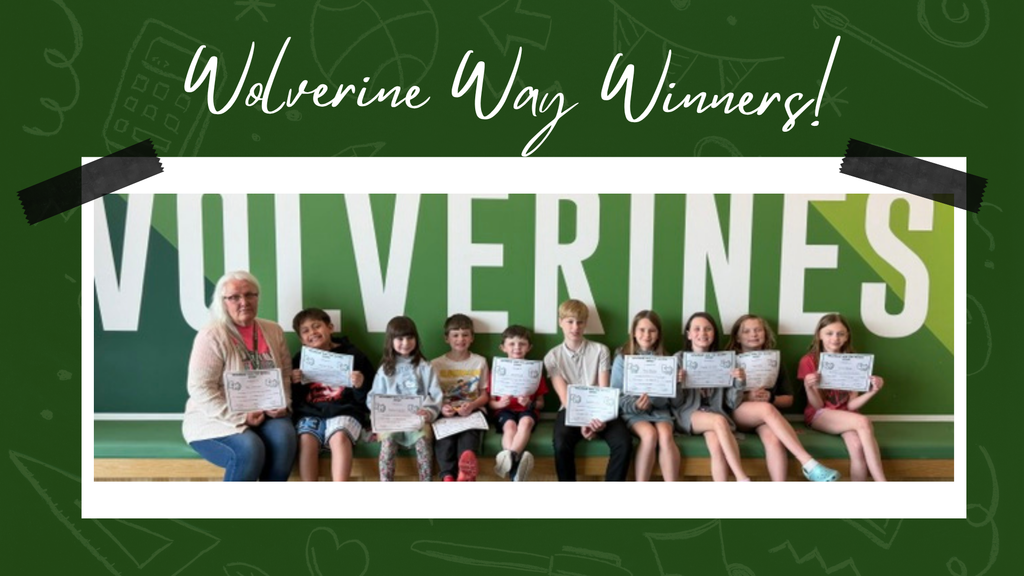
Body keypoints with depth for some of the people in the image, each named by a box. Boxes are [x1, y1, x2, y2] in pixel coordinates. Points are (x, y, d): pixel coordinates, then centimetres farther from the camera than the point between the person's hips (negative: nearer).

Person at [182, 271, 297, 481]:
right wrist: (240, 417, -20)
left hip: (265, 415, 5)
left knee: (283, 435, -27)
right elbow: (200, 389, -16)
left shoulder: (273, 331, 7)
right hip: (216, 419, -4)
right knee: (249, 449, -32)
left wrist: (281, 404, -7)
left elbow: (286, 375, 13)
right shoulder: (211, 336, -10)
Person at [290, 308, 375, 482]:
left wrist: (360, 386, -14)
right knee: (306, 439, -28)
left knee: (340, 437, -33)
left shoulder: (352, 355, 5)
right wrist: (293, 383, -5)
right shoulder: (300, 359, 13)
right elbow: (294, 399, 14)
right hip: (310, 413, 2)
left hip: (343, 412, -2)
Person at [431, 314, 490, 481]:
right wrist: (441, 408, -14)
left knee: (468, 433, -35)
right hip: (446, 413, 0)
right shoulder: (436, 364, 11)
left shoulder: (479, 362, 13)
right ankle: (448, 476, -53)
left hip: (472, 411, 0)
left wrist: (472, 405, -11)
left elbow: (484, 395, 12)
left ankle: (465, 470, -62)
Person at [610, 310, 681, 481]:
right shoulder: (622, 358, 3)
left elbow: (676, 400, 9)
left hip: (660, 411, 2)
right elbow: (616, 396, -3)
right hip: (632, 412, -2)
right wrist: (634, 404, -22)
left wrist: (676, 383, -12)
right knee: (650, 434, -31)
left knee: (665, 435, -30)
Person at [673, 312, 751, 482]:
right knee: (719, 421, -34)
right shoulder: (679, 359, 3)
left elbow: (732, 404, 8)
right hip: (688, 416, -2)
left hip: (715, 414, 2)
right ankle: (743, 480, -33)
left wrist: (739, 383, -10)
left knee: (717, 446, -33)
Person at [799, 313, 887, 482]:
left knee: (858, 446, -33)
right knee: (863, 422, -32)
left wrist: (873, 391, -14)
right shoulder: (808, 361, -3)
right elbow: (817, 405, -8)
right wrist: (809, 387, -28)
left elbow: (851, 405, 2)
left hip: (845, 416, 4)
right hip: (818, 415, -4)